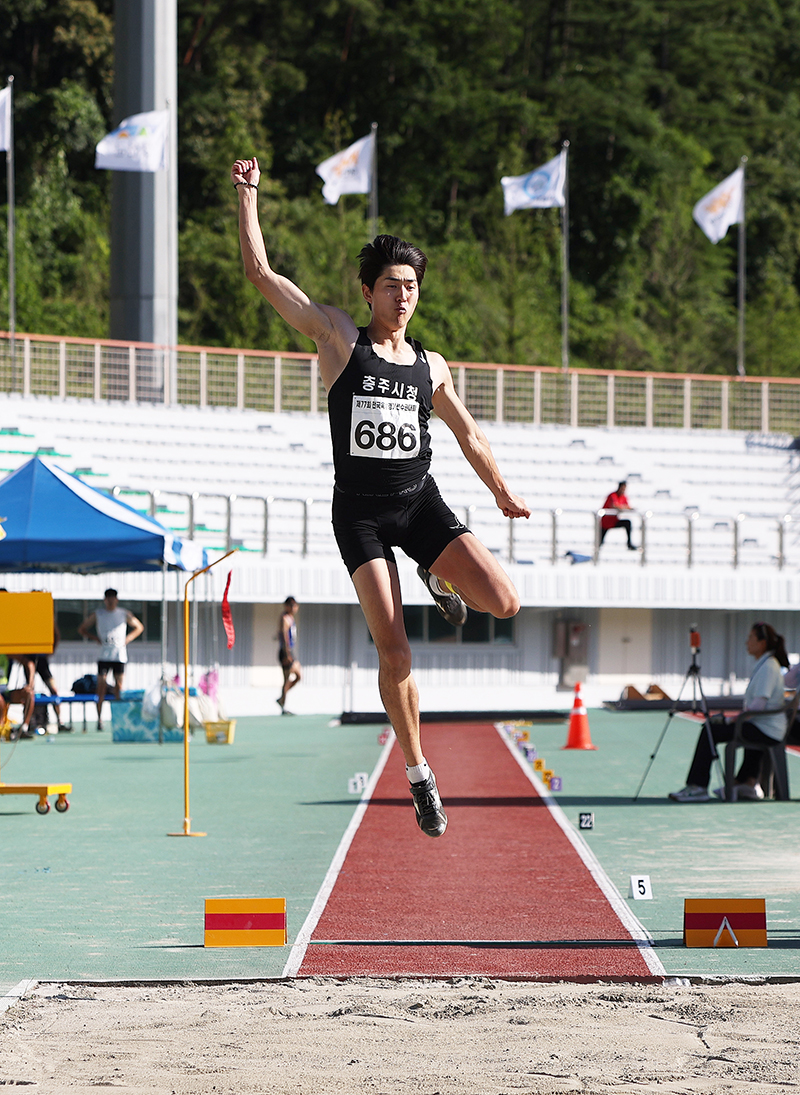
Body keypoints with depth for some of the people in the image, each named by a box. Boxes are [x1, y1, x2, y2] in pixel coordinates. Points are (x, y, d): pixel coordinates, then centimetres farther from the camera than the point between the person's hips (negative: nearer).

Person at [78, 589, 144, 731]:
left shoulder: (124, 614, 8)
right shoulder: (97, 614, 7)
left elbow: (139, 627, 20)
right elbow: (82, 629, 15)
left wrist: (128, 639, 5)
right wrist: (95, 638, 1)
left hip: (120, 655, 1)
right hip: (104, 655, -1)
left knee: (119, 685, -1)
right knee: (101, 685, -8)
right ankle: (99, 718, -7)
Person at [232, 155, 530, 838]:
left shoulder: (431, 366, 10)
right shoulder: (340, 338, 1)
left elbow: (467, 432, 21)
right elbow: (261, 273, -3)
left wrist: (502, 492, 21)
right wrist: (249, 196, -5)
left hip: (420, 501, 3)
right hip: (360, 511, -3)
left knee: (504, 604, -17)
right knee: (394, 653, -10)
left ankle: (442, 581, 19)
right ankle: (419, 774, 7)